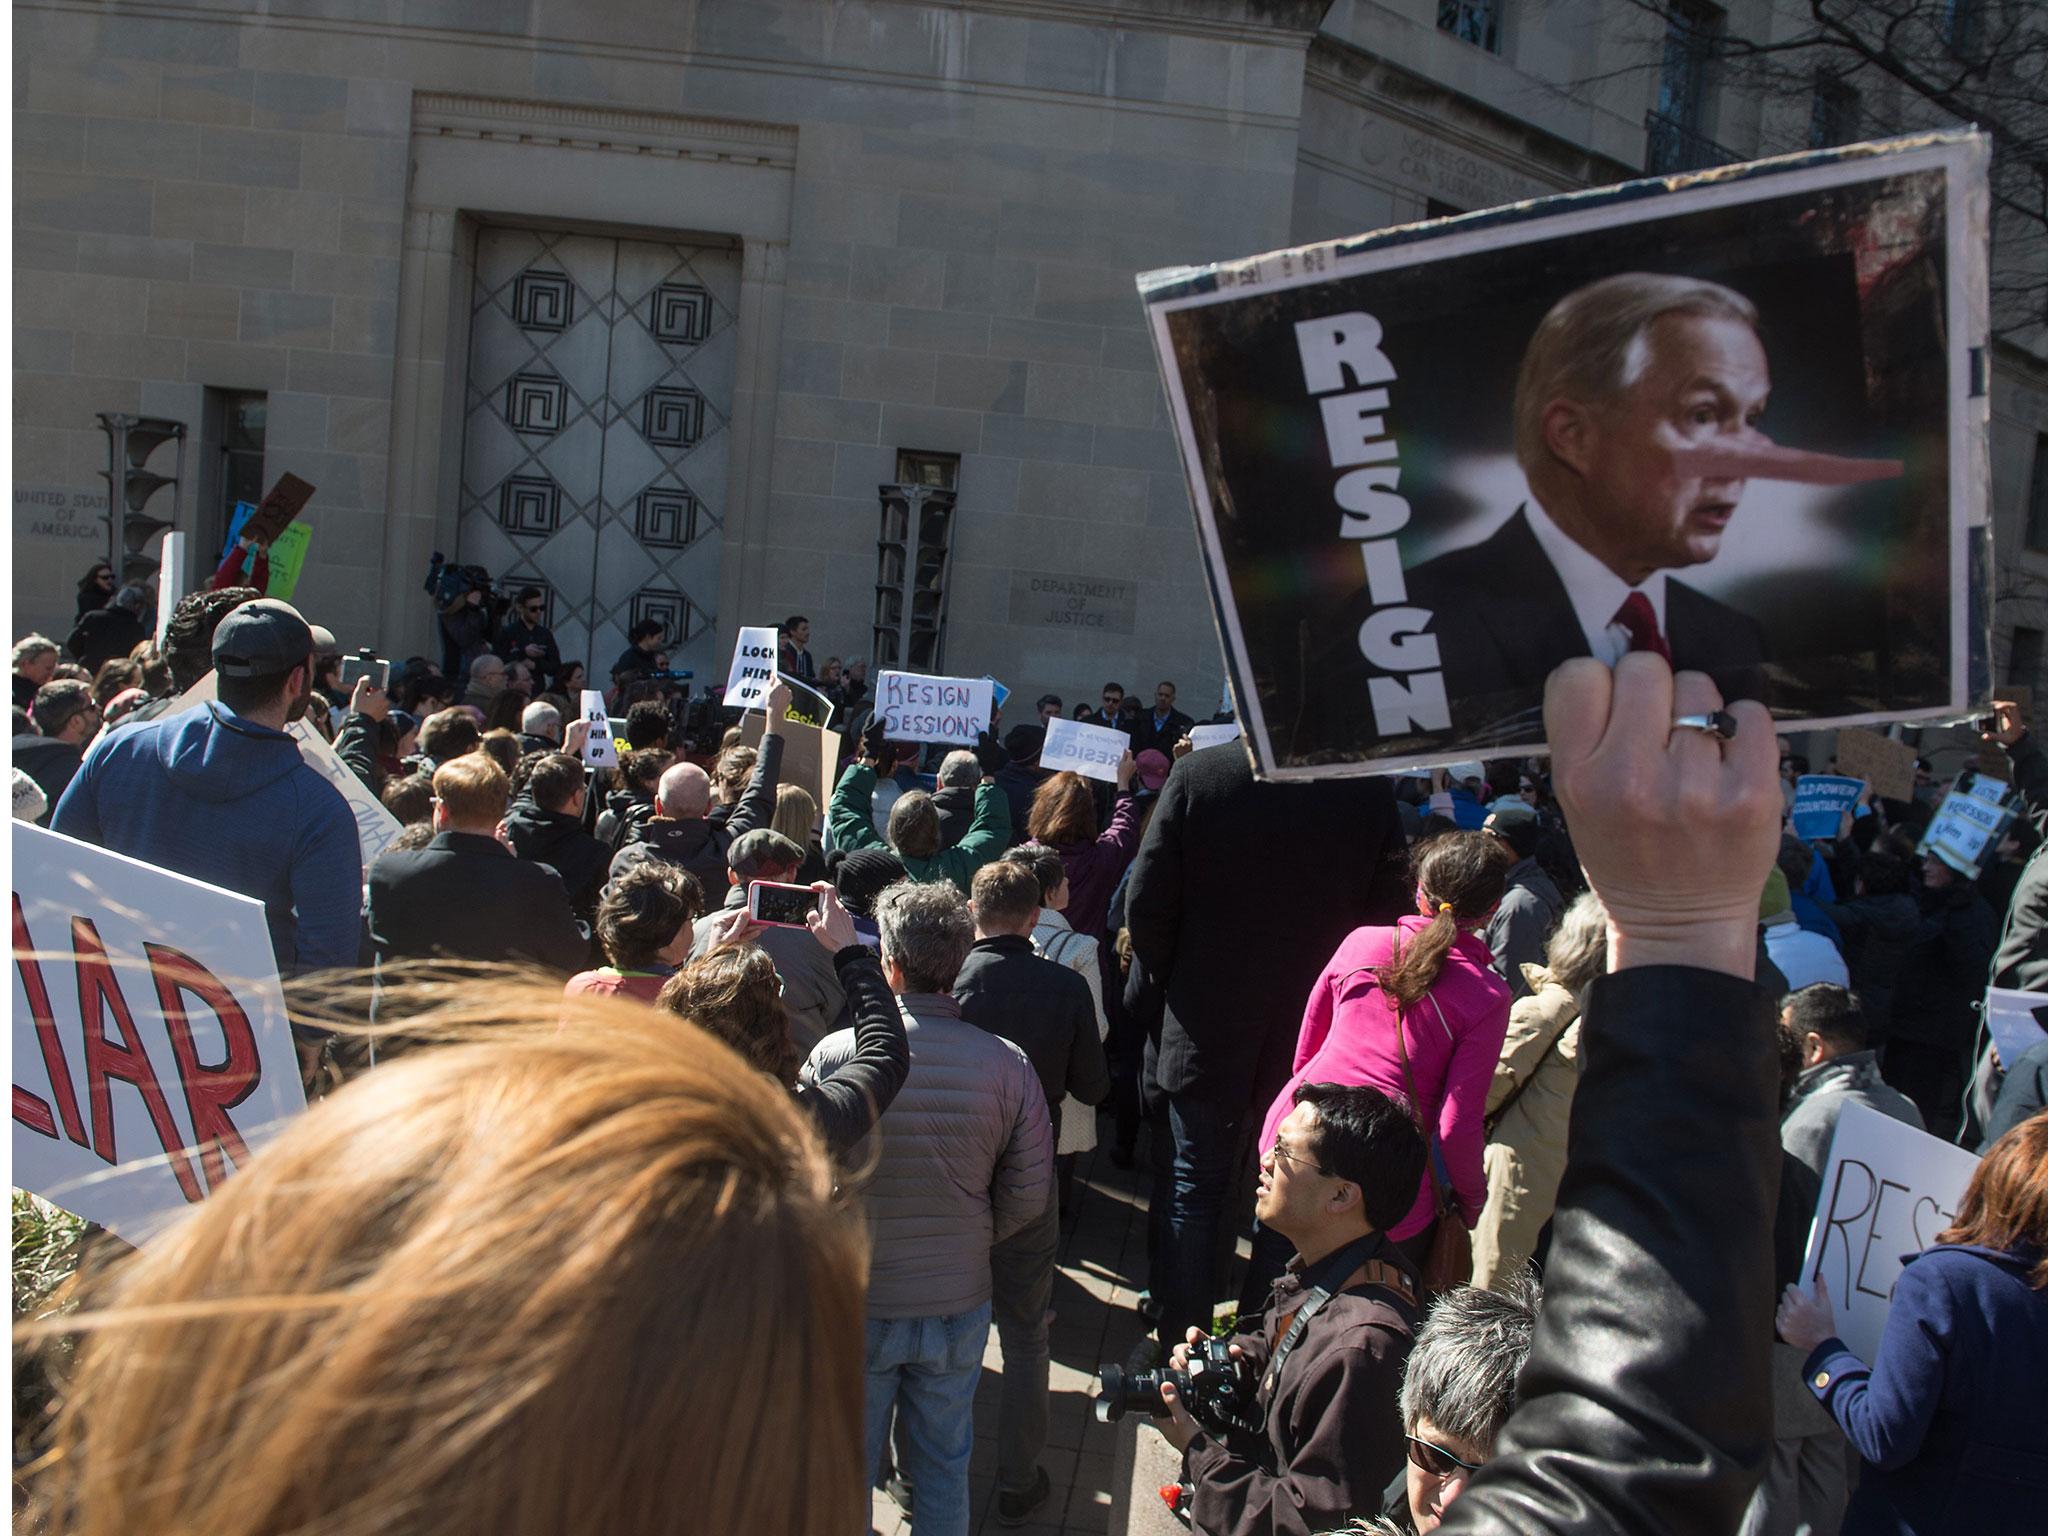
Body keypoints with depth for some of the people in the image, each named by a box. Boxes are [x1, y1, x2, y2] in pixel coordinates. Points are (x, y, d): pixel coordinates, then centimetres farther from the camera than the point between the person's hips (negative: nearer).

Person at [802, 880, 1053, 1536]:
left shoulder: (835, 1055, -19)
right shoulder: (1007, 1064, -13)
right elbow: (1030, 1197, -6)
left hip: (855, 1303, -1)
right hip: (959, 1303, 2)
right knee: (945, 1469, 21)